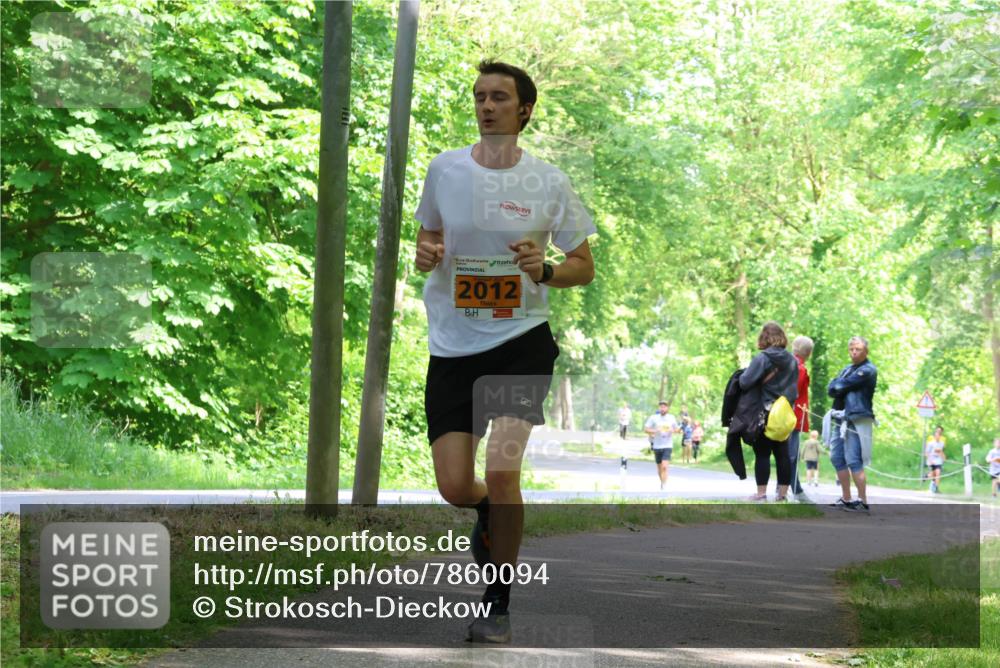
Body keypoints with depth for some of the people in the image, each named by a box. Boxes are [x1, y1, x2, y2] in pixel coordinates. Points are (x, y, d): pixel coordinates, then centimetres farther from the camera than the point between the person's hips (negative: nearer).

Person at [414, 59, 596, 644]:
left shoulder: (548, 183, -2)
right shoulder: (444, 169, 3)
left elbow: (585, 267, 7)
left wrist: (545, 269, -14)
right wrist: (425, 255, -8)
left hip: (523, 339, -2)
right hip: (453, 344, 2)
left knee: (502, 469, -16)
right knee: (455, 487, -3)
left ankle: (498, 605, 2)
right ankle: (490, 512, 37)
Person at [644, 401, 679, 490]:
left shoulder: (672, 418, 4)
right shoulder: (653, 418, -1)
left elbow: (677, 429, 17)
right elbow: (646, 429, -1)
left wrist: (673, 430, -7)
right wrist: (654, 431, -19)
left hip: (668, 446, -1)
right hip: (657, 446, 1)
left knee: (665, 466, -16)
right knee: (659, 467, 12)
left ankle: (664, 486, -18)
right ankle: (662, 482, 34)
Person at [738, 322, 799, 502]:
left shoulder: (762, 358, -13)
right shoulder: (792, 360, 5)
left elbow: (744, 382, -18)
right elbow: (794, 387, 12)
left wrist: (742, 376, 2)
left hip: (764, 412, -5)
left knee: (762, 454, -1)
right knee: (782, 454, 9)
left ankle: (761, 493, -2)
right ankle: (783, 492, 10)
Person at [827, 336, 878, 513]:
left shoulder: (868, 370, -6)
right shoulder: (846, 370, 21)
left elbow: (841, 386, -14)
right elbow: (831, 389, 9)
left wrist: (838, 387, 6)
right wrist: (840, 389, -9)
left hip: (857, 420, -9)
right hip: (841, 420, 9)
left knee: (854, 461, -13)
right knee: (837, 459, 10)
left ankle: (862, 501, -10)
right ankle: (846, 499, 17)